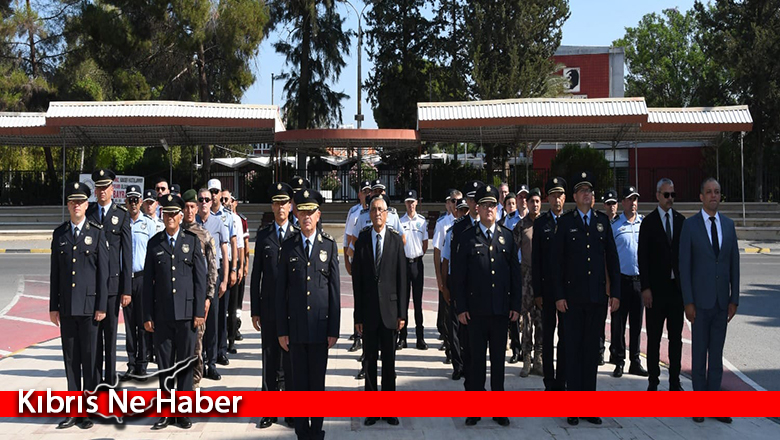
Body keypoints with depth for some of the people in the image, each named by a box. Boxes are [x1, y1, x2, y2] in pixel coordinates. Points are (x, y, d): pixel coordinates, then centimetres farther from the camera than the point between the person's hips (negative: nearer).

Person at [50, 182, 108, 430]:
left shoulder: (97, 233, 0)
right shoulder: (59, 234, 9)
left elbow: (103, 272, -2)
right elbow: (55, 272, 10)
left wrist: (101, 306, -7)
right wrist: (53, 306, 6)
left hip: (89, 305, -3)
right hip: (66, 307, 3)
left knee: (90, 357, 1)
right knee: (70, 358, 7)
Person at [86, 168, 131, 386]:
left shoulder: (122, 215, 2)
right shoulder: (88, 213, 9)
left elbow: (127, 253, 0)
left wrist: (127, 289, -5)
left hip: (113, 281, -2)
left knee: (110, 332, 4)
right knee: (93, 331, 5)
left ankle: (110, 379, 13)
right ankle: (94, 379, 13)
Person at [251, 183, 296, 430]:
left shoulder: (299, 235, 1)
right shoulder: (263, 235, 6)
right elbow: (256, 274, 6)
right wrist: (255, 310, 3)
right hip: (269, 308, 1)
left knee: (292, 360, 6)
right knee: (270, 360, 7)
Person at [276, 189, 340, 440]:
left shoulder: (329, 245, 3)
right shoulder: (288, 247, 3)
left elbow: (334, 289, 2)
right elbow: (280, 291, 4)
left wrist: (334, 329, -2)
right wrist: (281, 330, 0)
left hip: (320, 325, 0)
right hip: (295, 325, 0)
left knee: (318, 381, 6)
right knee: (299, 381, 6)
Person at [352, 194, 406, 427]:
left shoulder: (396, 239, 0)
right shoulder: (362, 240, 2)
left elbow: (402, 278, 0)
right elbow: (356, 280, 2)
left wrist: (402, 312, -3)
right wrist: (358, 315, 0)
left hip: (390, 309, 0)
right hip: (368, 310, 0)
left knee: (389, 360, 7)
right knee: (370, 360, 6)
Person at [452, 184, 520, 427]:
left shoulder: (507, 236, 7)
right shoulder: (466, 237, 0)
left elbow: (515, 272, 8)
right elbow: (458, 276, -1)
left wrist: (516, 305, 3)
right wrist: (460, 308, -6)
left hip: (501, 309, 2)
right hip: (475, 310, -2)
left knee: (498, 358, 9)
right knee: (476, 359, 5)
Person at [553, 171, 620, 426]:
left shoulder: (603, 221, 9)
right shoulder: (565, 222, 2)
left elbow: (612, 258, 9)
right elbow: (557, 260, -1)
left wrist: (615, 292, 3)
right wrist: (559, 295, -7)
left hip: (598, 296, 2)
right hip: (573, 296, -2)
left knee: (592, 349, 7)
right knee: (573, 349, 2)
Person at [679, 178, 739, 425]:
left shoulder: (728, 225, 8)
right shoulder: (690, 225, -4)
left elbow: (734, 263, 9)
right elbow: (684, 265, -6)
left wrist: (734, 299, 4)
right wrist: (688, 302, -10)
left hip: (722, 300, 3)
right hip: (701, 300, -3)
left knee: (717, 353, 8)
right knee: (699, 352, 4)